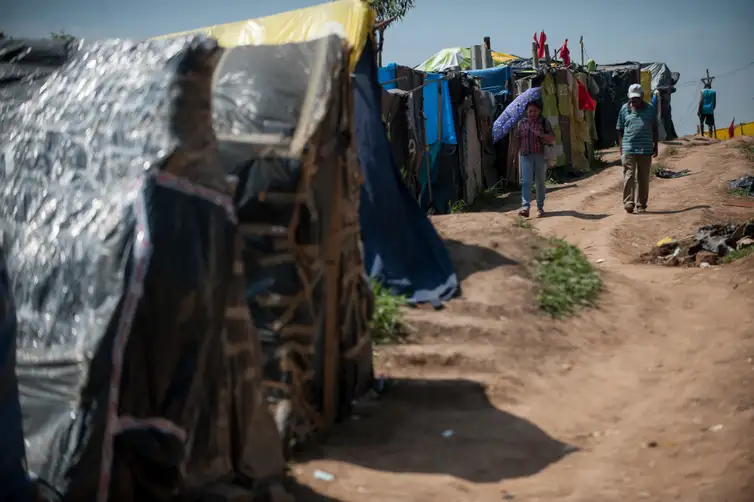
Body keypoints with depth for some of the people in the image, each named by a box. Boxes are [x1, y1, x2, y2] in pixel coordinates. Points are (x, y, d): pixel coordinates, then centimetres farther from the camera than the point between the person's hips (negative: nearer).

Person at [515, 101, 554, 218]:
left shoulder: (544, 123, 2)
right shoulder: (522, 123, 8)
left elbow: (552, 138, -3)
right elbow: (518, 140, 12)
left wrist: (540, 134, -19)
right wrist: (516, 155, 11)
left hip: (541, 156, -1)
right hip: (526, 156, 1)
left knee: (540, 182, 7)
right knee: (526, 182, -11)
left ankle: (540, 207, 17)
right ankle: (525, 207, -19)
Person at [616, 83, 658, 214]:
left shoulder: (650, 109, 5)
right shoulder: (624, 109, 4)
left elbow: (654, 129, 12)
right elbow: (620, 130, 7)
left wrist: (655, 146, 10)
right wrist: (621, 148, 2)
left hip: (646, 149, 1)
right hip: (628, 149, -1)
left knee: (643, 178, 7)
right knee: (629, 176, -9)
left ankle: (641, 204, 14)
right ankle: (628, 202, -7)